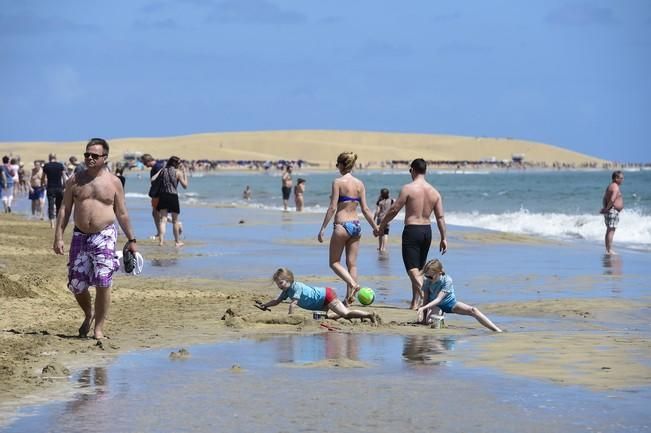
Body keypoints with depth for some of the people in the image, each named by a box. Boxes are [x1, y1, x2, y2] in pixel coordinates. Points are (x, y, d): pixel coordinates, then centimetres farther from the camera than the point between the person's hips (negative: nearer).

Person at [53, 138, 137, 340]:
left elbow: (122, 213, 8)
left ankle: (98, 328, -1)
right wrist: (58, 236, -1)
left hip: (104, 236, -2)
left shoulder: (113, 182, 2)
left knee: (103, 283, -11)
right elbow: (65, 209, 6)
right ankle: (88, 315, 34)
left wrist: (131, 240, 9)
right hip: (80, 236, 2)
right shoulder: (75, 180, 6)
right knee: (76, 284, 6)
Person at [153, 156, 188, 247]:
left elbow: (152, 179, 0)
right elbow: (185, 185, 0)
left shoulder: (163, 171, 6)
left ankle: (161, 240, -11)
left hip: (163, 196, 3)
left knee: (163, 219, 1)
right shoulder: (178, 172, -4)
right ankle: (177, 241, 20)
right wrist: (184, 173, 7)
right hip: (173, 196, -3)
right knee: (175, 220, 10)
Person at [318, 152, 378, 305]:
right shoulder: (360, 184, 5)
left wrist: (322, 229, -10)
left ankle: (353, 284, -17)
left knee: (334, 262, 6)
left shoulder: (338, 182, -10)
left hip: (342, 225, -6)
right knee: (352, 264, 10)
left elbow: (332, 208, -13)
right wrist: (375, 227, 17)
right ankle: (349, 297, 10)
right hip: (356, 225, 6)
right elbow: (365, 209, 6)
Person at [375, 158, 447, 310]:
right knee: (418, 269, 18)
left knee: (413, 269, -6)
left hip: (412, 230, -6)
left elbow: (394, 210, -9)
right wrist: (443, 238, 10)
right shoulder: (434, 192, 5)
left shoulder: (408, 188, -10)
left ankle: (425, 296, -27)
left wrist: (381, 227, 2)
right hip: (427, 230, 6)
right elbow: (440, 217, 4)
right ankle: (415, 302, 24)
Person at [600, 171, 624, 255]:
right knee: (611, 231, -10)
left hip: (609, 211, 10)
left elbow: (604, 199, 17)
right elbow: (612, 200, -26)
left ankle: (608, 249, 18)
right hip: (613, 211, -10)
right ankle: (609, 250, -11)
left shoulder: (610, 186, 17)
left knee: (609, 231, 13)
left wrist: (605, 208, 7)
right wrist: (606, 208, -16)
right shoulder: (615, 187, -15)